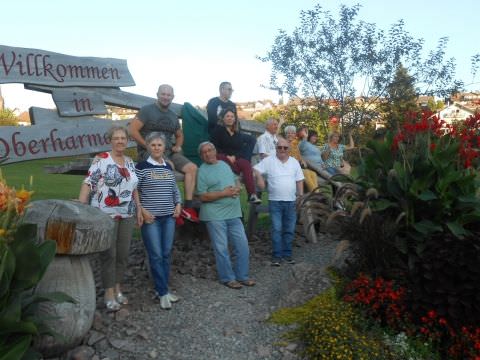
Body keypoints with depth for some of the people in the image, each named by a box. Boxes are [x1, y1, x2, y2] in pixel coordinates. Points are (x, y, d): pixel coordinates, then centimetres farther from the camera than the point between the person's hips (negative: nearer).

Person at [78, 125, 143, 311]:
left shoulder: (130, 162, 12)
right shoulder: (101, 159, -6)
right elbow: (88, 183, -11)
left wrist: (139, 209, 13)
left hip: (127, 215, 6)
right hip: (105, 214, -5)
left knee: (123, 254, 10)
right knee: (109, 254, -1)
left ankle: (118, 289, 24)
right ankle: (109, 294, 11)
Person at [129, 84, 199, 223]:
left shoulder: (173, 116, 17)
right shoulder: (147, 110, -2)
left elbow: (179, 135, 31)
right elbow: (133, 130, -11)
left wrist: (178, 146, 9)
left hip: (169, 152, 7)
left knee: (192, 167, -14)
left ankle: (188, 207, -15)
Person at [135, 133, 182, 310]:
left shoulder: (169, 167, 10)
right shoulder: (141, 167, -5)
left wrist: (178, 204, 6)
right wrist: (142, 211, -13)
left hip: (168, 217, 5)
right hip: (150, 218, -5)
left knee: (166, 254, 9)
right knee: (156, 255, -3)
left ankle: (162, 289, 21)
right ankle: (163, 292, 6)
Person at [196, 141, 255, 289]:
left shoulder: (225, 165, 12)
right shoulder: (202, 171, -6)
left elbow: (236, 183, 19)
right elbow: (203, 196, -12)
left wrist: (237, 189, -4)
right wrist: (224, 193, -18)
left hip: (234, 213, 6)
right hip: (215, 216, -6)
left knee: (243, 246, 9)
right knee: (222, 249, 3)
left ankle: (242, 276, 23)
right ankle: (228, 278, 19)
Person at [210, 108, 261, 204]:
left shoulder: (238, 134, 22)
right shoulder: (218, 129, 10)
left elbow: (240, 150, 11)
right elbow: (215, 147, -1)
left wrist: (234, 157, -11)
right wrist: (227, 157, -15)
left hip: (235, 159, 3)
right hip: (221, 158, -3)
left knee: (246, 164, -32)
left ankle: (252, 194, -42)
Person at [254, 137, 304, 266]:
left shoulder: (294, 162, 10)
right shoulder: (269, 161, 0)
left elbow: (299, 180, 12)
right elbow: (256, 169, -4)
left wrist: (301, 194, 6)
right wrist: (259, 178, -22)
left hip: (291, 202, 3)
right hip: (275, 202, -3)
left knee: (289, 230, 9)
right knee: (276, 229, -4)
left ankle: (287, 254, 20)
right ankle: (277, 255, 4)